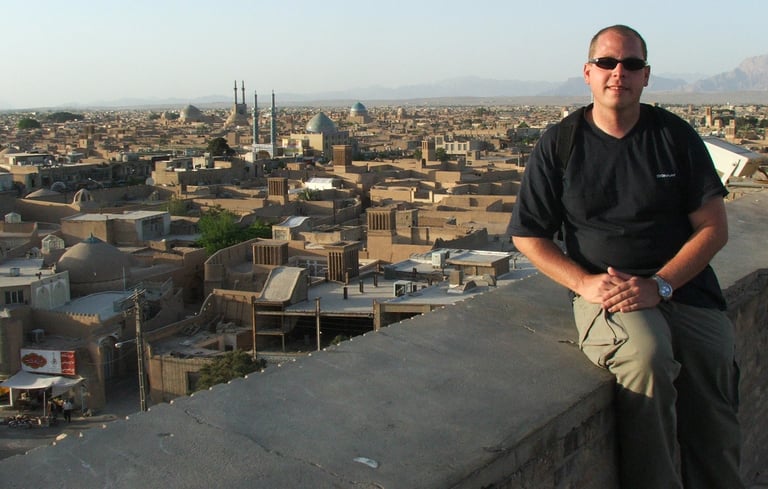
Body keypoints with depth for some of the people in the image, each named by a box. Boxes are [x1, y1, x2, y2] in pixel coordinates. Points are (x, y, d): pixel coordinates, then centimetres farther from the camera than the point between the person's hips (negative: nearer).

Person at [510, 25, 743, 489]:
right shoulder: (559, 144, 6)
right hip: (605, 291, -2)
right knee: (645, 354, -33)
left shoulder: (675, 135, 8)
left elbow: (713, 227, 4)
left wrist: (659, 285, -11)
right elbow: (528, 234, 6)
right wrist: (585, 283, -10)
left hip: (684, 286, 2)